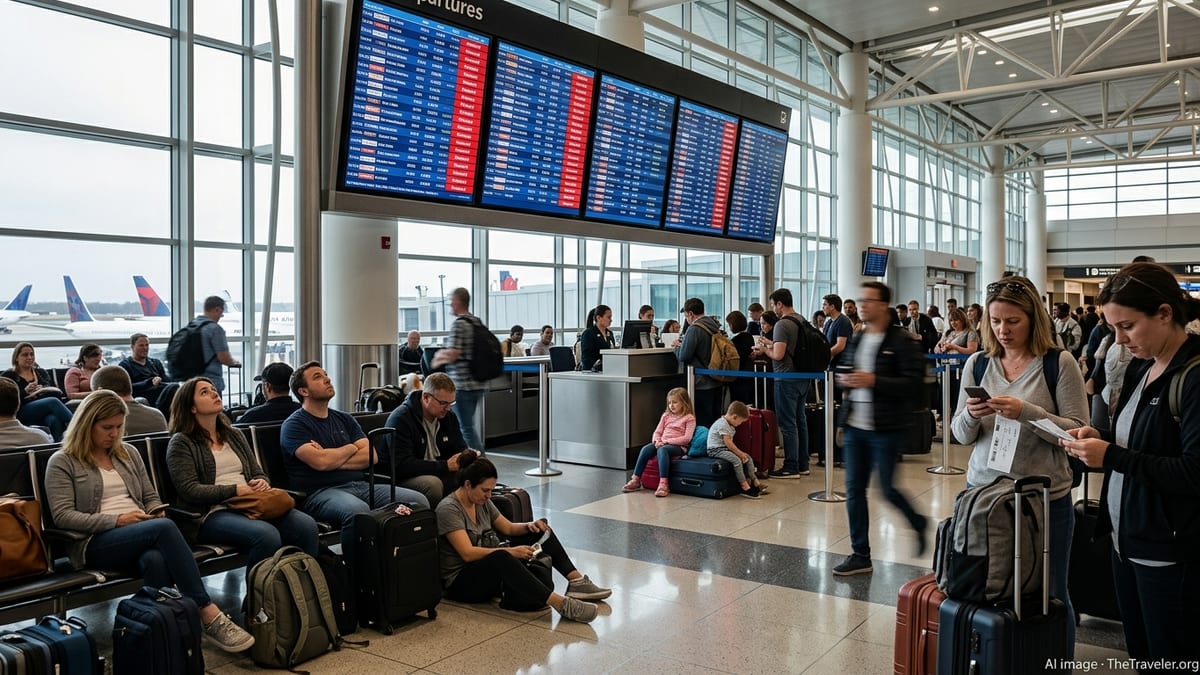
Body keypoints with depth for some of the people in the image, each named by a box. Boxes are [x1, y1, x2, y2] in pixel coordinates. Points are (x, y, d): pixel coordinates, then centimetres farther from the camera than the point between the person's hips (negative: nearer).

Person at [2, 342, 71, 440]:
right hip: (22, 412, -3)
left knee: (54, 419, -35)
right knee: (53, 401, -34)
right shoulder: (8, 376, 13)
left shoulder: (42, 373, 25)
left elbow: (57, 392, 20)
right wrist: (25, 392, -13)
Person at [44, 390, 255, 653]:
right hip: (94, 543, -4)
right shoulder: (62, 462, 5)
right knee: (164, 528, -35)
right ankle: (208, 614, -38)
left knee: (156, 559, -37)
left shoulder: (129, 453, 20)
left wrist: (156, 513, -1)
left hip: (141, 537, 4)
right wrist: (117, 520, -16)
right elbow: (62, 516, -5)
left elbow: (151, 497, 24)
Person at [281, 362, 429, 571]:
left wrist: (332, 458, -4)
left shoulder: (344, 419, 21)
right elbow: (320, 462, -14)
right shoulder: (294, 425, 2)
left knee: (418, 501, -15)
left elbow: (370, 456, 9)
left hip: (360, 485, 6)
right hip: (320, 492, -6)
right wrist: (351, 448, 3)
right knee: (357, 511, -40)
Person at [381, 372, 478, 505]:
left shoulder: (449, 416, 7)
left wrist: (466, 456, -10)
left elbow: (460, 448, 17)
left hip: (438, 474, 6)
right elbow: (401, 465, -24)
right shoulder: (400, 419, -16)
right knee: (432, 484, -36)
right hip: (402, 477, -6)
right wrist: (445, 466, -27)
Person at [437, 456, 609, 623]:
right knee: (501, 558, -40)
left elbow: (508, 528, 14)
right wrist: (510, 551, -32)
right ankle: (560, 603, -48)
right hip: (462, 582, -9)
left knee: (539, 532, 0)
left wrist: (529, 526, -7)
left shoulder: (482, 502, 6)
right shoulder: (448, 509, -19)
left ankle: (577, 581, -12)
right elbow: (468, 553, -28)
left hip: (492, 570, 9)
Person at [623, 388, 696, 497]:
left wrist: (667, 441, -15)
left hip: (678, 446, -6)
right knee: (646, 448, -25)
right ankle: (635, 480, -23)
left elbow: (687, 438, -10)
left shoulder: (689, 418, 0)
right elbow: (657, 432, 16)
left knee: (662, 450, -38)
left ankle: (663, 484, -44)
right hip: (662, 443, 6)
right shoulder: (666, 415, 19)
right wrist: (657, 441, -8)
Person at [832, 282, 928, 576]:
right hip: (855, 428, 7)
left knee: (888, 489, 2)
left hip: (886, 430, -6)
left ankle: (919, 524, 33)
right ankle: (860, 554, 15)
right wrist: (844, 380, 1)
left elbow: (913, 383, -16)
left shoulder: (901, 341, -9)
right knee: (854, 490, 6)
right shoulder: (856, 340, 13)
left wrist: (873, 380, -23)